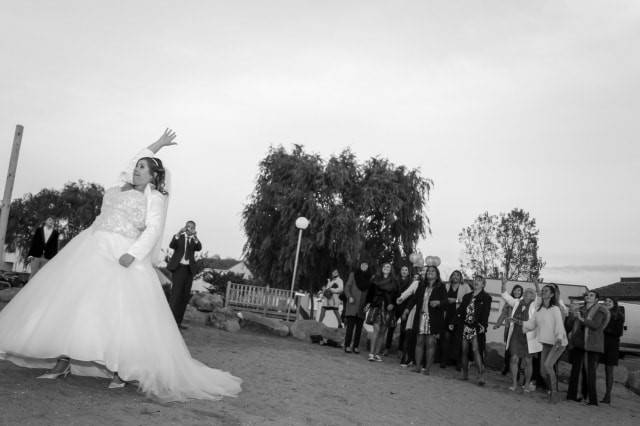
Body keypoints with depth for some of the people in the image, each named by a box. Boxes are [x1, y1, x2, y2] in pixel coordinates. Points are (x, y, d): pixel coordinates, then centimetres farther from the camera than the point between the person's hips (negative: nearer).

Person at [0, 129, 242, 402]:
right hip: (91, 249, 7)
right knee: (70, 301, -1)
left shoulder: (155, 197, 2)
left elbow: (153, 229, -9)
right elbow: (134, 163, 37)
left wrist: (133, 254, -22)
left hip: (122, 255, -7)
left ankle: (122, 371, -9)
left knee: (122, 310, -16)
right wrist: (156, 145, 42)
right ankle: (63, 363, 3)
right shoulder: (123, 186, 20)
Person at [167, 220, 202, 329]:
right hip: (178, 268, -4)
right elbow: (171, 245, -14)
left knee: (185, 296, 3)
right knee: (176, 294, -15)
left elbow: (199, 248, -10)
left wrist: (195, 237, -30)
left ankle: (178, 322, 9)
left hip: (189, 270, 4)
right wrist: (178, 234, -29)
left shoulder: (194, 240, 14)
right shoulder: (178, 237, 8)